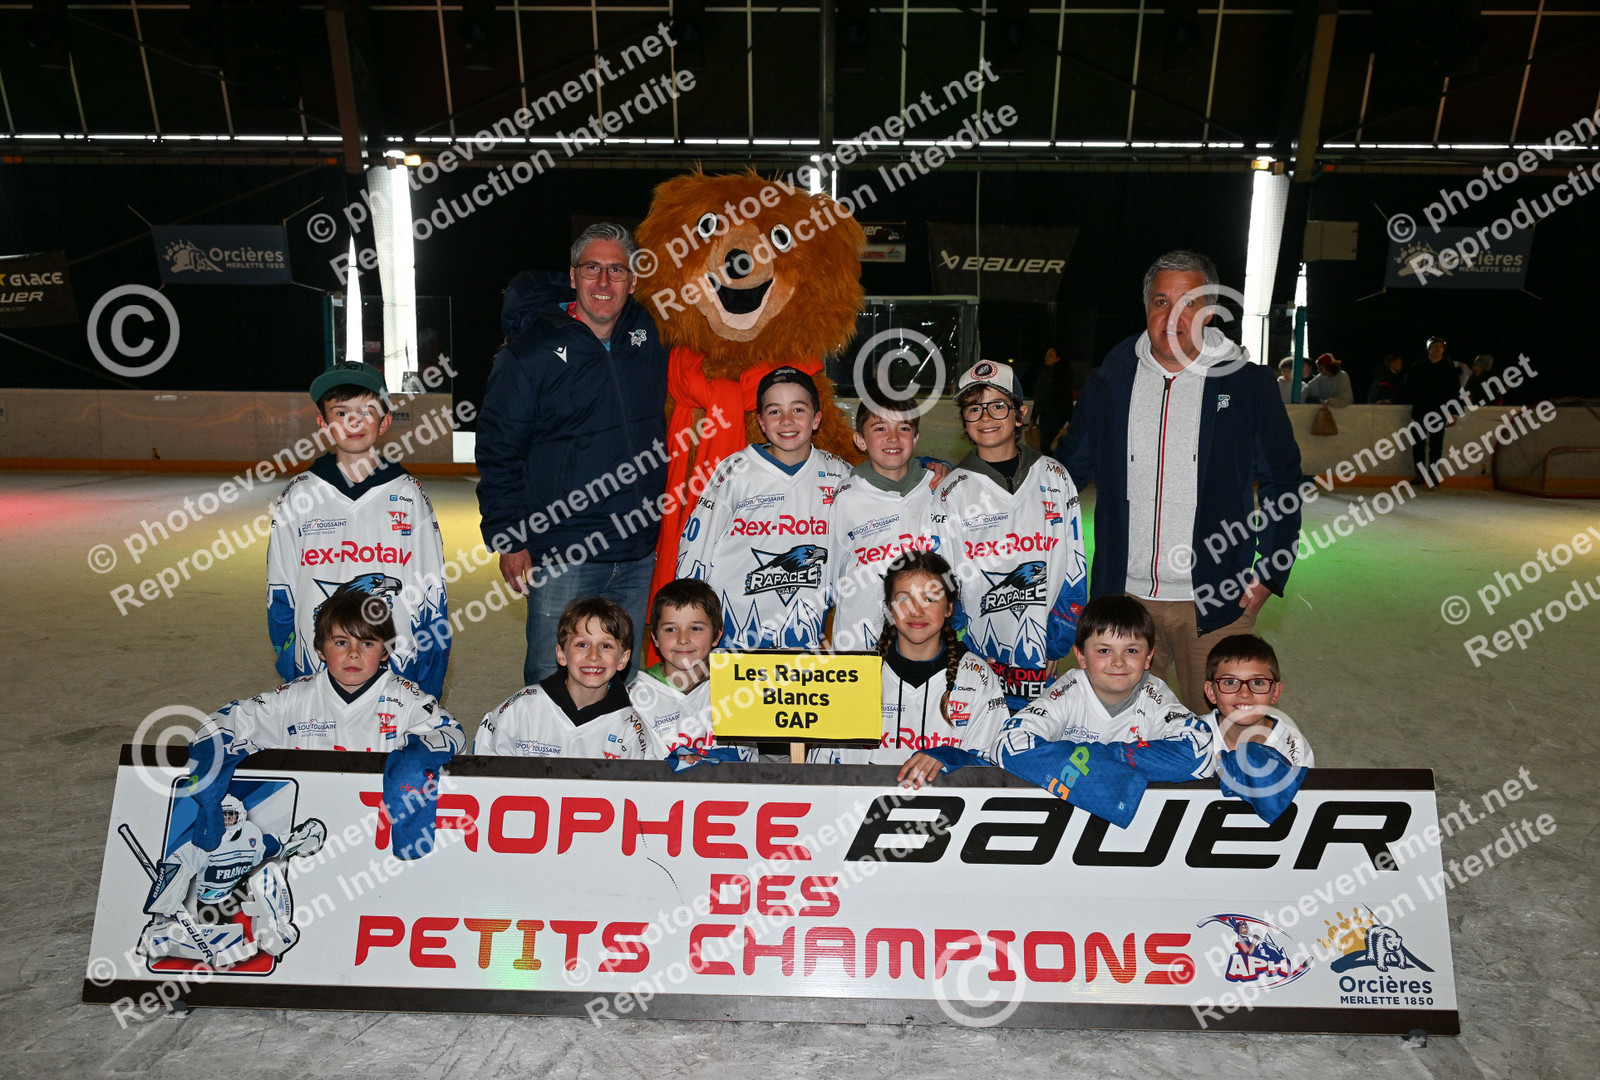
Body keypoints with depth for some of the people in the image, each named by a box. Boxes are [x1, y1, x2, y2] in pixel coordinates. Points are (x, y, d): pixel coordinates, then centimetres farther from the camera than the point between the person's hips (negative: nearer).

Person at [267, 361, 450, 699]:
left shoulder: (408, 495, 1)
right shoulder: (298, 497, 3)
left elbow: (433, 595, 3)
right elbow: (281, 596, 8)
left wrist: (429, 690, 0)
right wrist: (290, 677, 3)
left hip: (399, 674, -1)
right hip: (315, 676, 1)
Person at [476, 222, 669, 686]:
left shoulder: (652, 338, 5)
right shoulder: (532, 350, -5)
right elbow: (498, 451, -2)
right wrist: (508, 539, -6)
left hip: (640, 557, 4)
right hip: (560, 557, -4)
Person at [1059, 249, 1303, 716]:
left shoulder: (1248, 384, 1)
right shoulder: (1108, 383, 5)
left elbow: (1283, 483, 6)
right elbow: (1068, 474, 12)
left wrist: (1268, 575, 0)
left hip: (1215, 601, -1)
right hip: (1124, 594, 2)